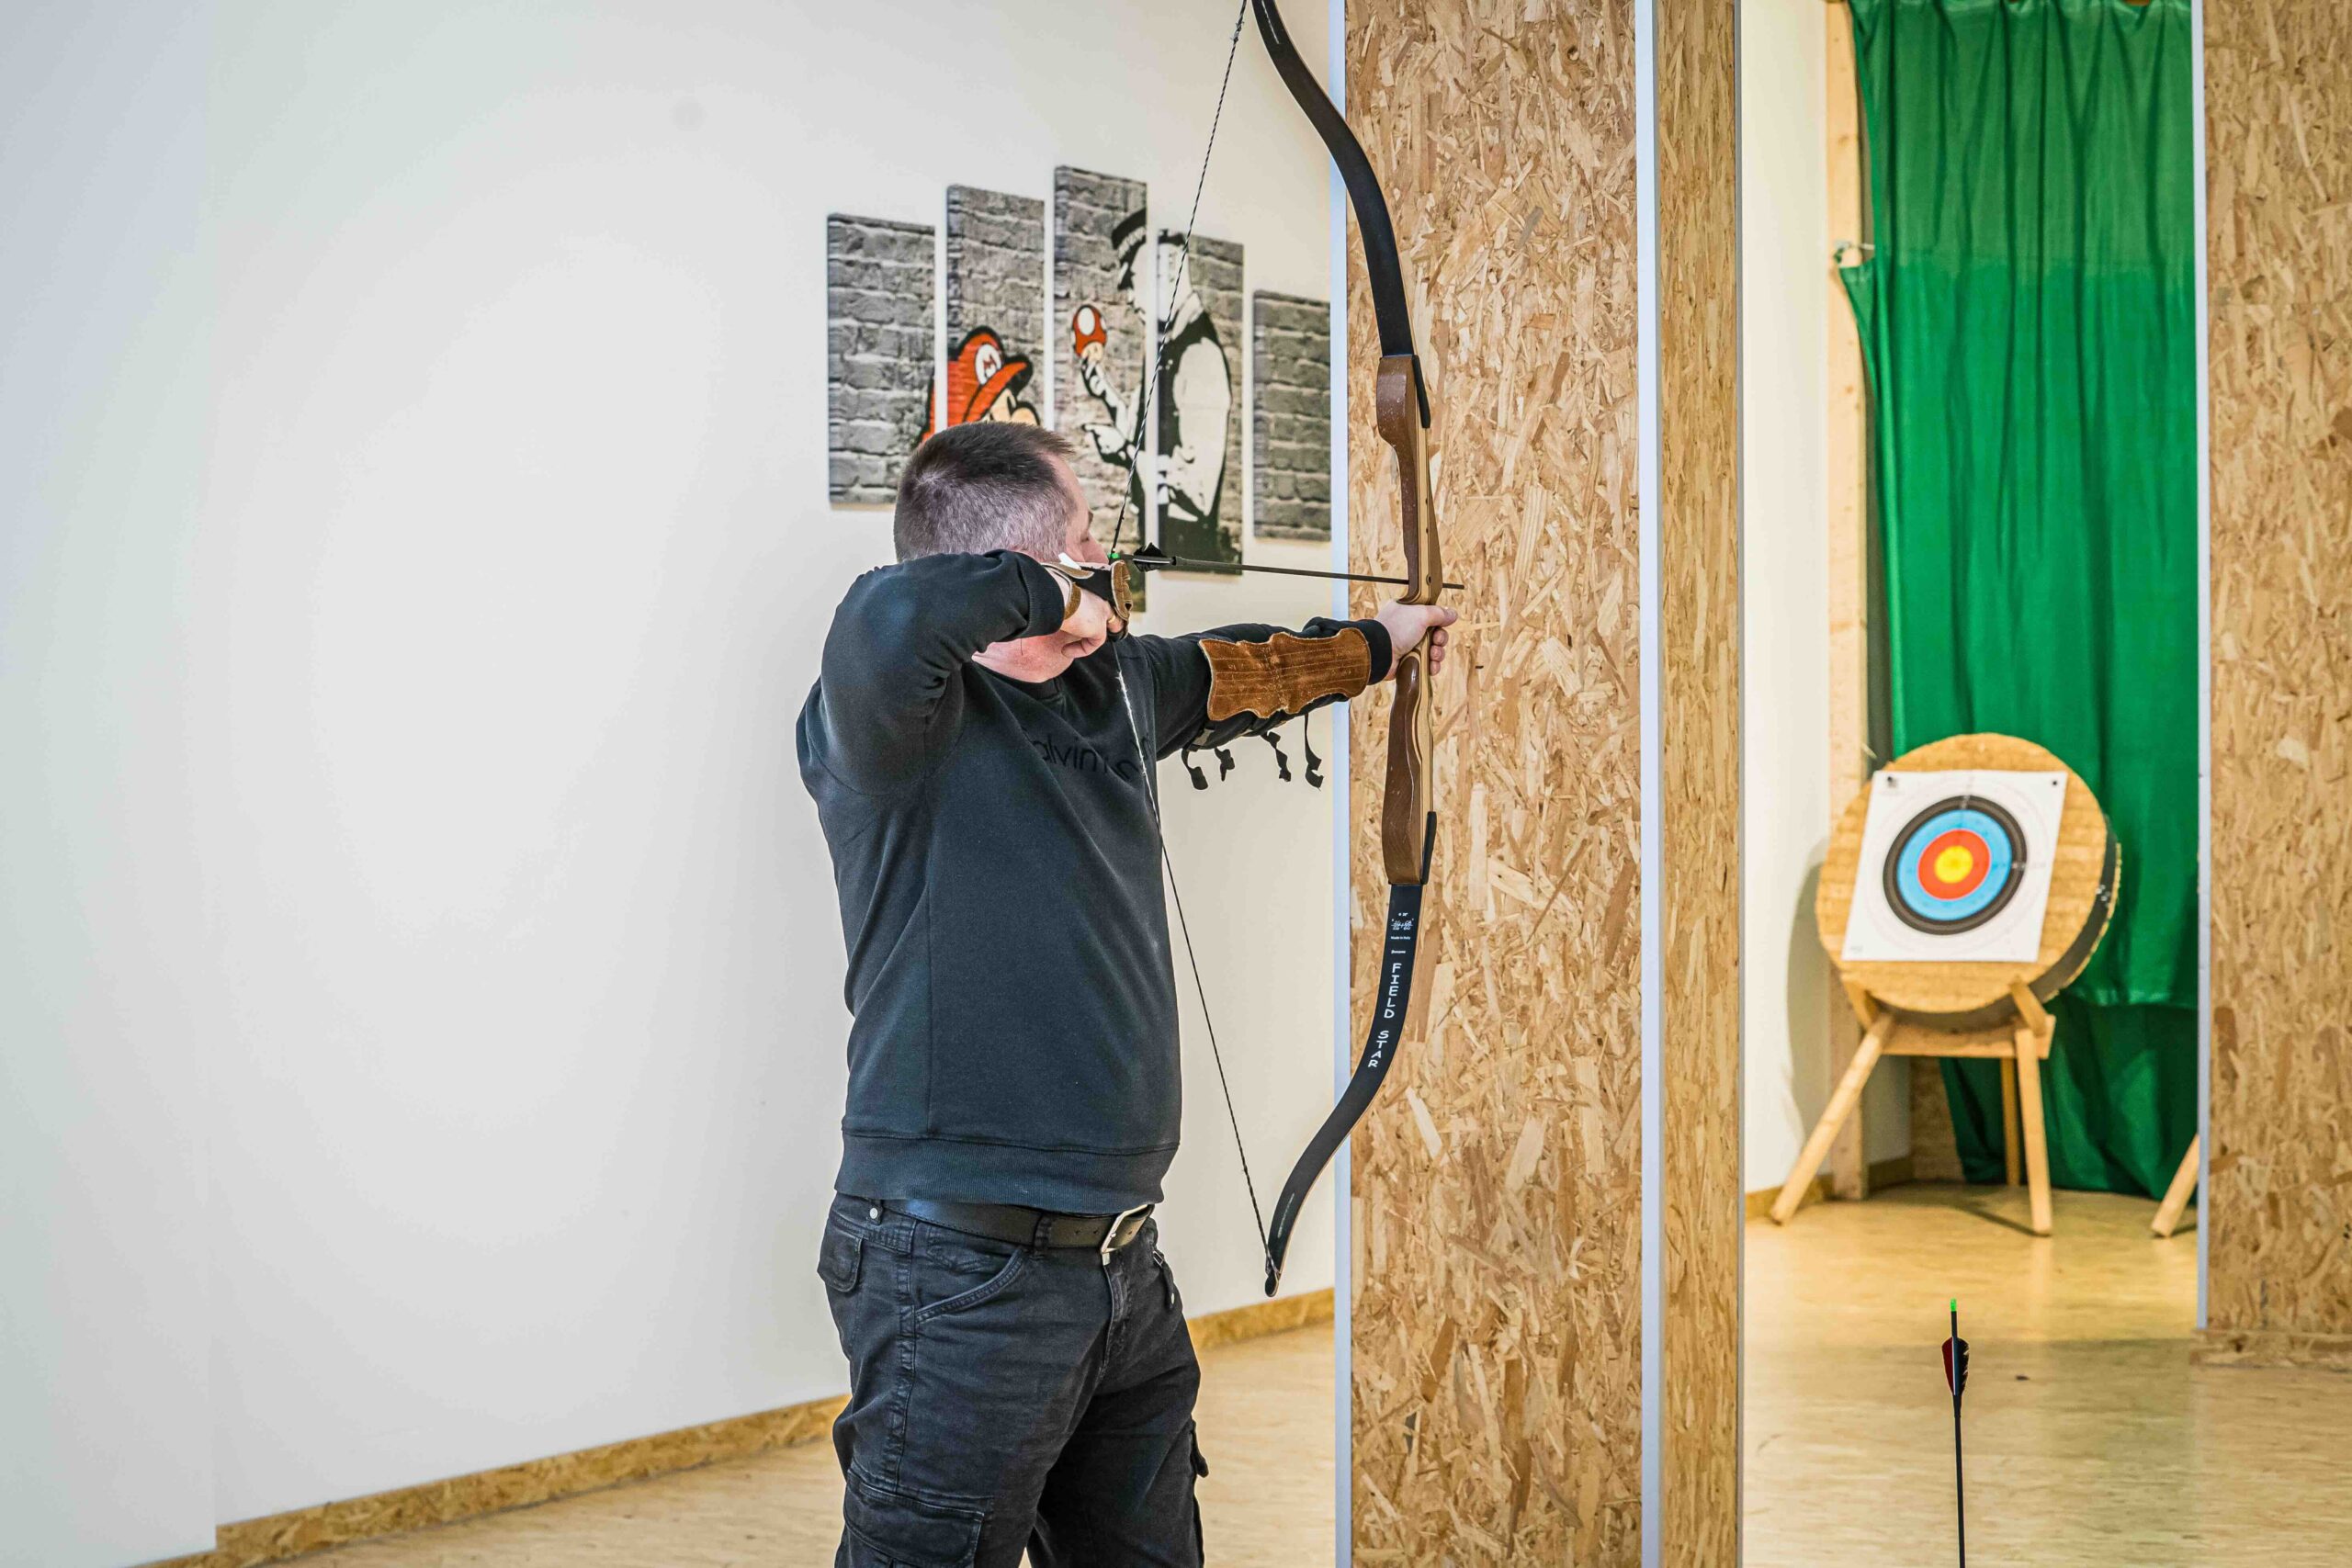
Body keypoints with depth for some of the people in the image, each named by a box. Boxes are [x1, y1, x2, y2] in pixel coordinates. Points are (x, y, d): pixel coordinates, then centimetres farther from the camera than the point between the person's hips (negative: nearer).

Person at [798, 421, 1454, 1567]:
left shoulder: (1113, 682, 13)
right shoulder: (896, 714, -14)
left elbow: (1231, 675, 34)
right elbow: (890, 618, -37)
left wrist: (1375, 645, 48)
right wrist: (1050, 596, -19)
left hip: (1122, 1258, 9)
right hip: (962, 1276, -9)